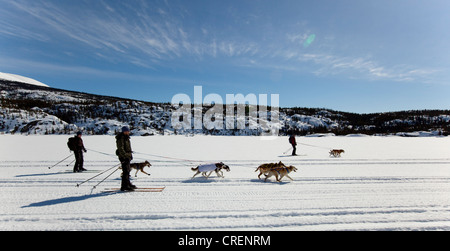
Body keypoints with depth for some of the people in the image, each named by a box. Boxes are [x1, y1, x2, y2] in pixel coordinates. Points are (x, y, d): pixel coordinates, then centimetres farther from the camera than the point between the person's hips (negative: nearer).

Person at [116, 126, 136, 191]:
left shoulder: (126, 138, 16)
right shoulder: (121, 138, -14)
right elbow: (121, 149, -20)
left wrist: (130, 155, 25)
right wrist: (125, 156, -25)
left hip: (127, 156, 10)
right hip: (124, 157, -10)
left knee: (128, 170, 18)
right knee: (126, 171, -10)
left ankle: (128, 183, 31)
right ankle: (124, 186, -6)